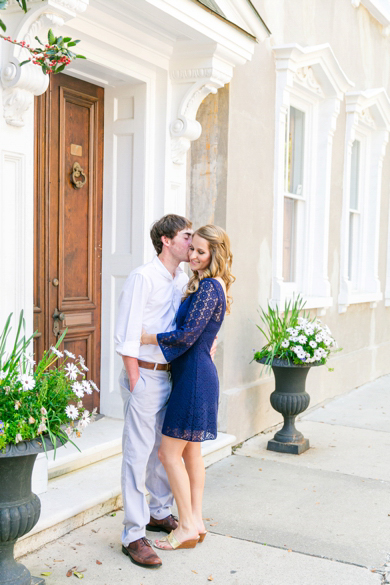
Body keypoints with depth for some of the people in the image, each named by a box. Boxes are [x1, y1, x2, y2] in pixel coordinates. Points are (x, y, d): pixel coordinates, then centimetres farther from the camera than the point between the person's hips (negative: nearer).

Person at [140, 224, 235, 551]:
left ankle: (187, 527, 8)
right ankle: (196, 521, 25)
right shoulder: (210, 286, 14)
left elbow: (187, 335, -22)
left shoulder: (209, 287, -17)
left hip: (195, 376, -10)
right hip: (198, 373, 10)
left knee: (170, 452, -2)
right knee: (191, 451, 15)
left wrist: (146, 337, -13)